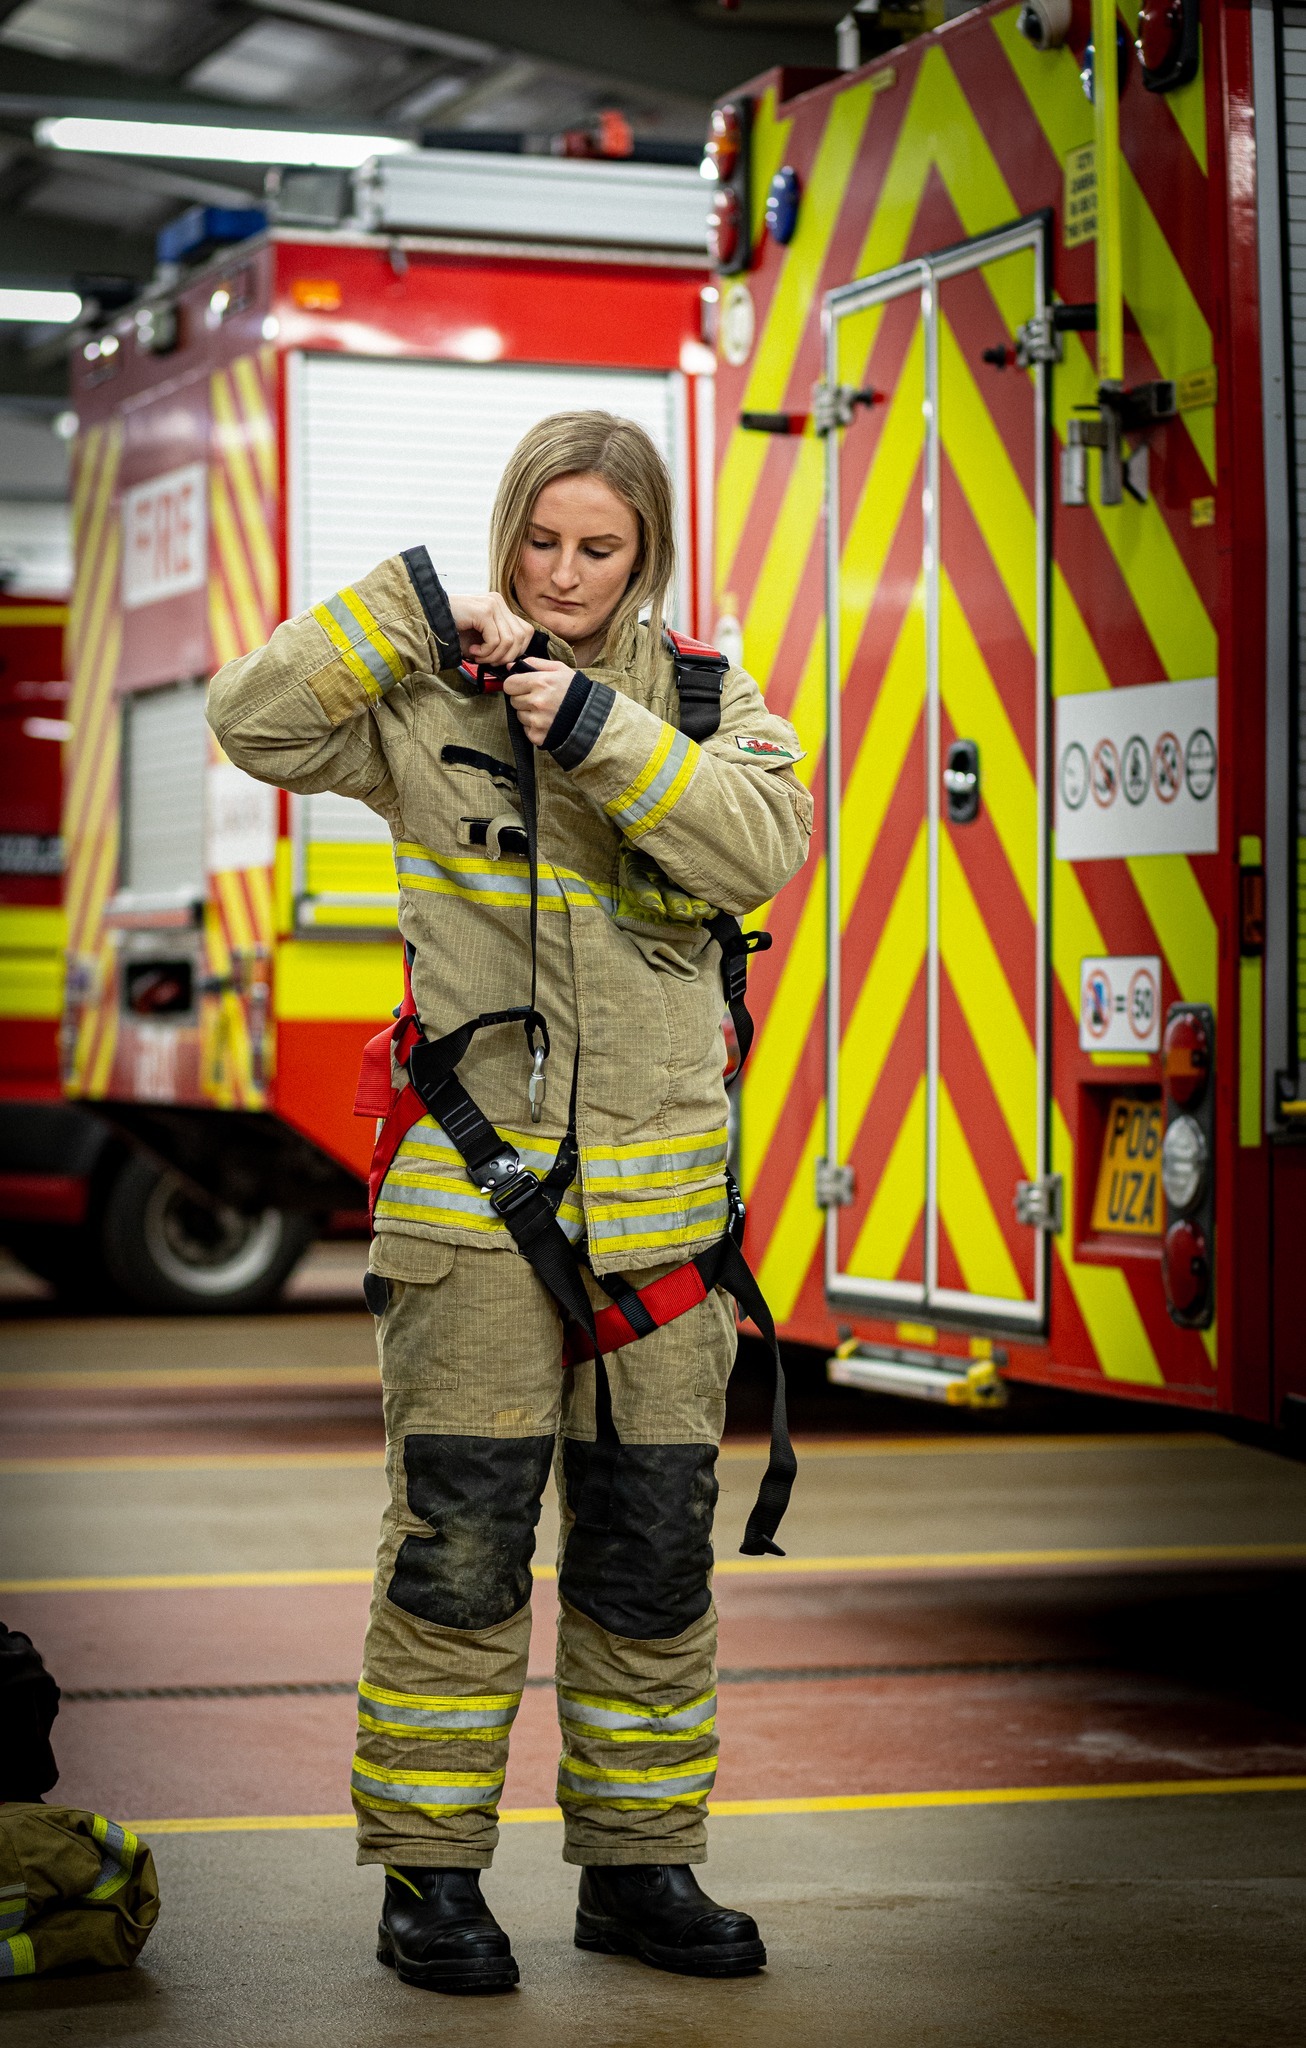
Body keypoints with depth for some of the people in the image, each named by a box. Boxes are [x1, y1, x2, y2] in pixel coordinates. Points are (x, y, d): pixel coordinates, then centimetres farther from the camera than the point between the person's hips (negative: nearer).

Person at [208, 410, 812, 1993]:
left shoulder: (703, 699, 8)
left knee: (652, 1549, 8)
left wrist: (601, 729, -17)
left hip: (657, 1192, 3)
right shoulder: (425, 701, 3)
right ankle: (430, 1874, 8)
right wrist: (413, 606, -14)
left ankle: (637, 1862, 20)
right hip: (473, 1185, -3)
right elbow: (253, 720, -9)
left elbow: (765, 846, -9)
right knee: (458, 1544, -3)